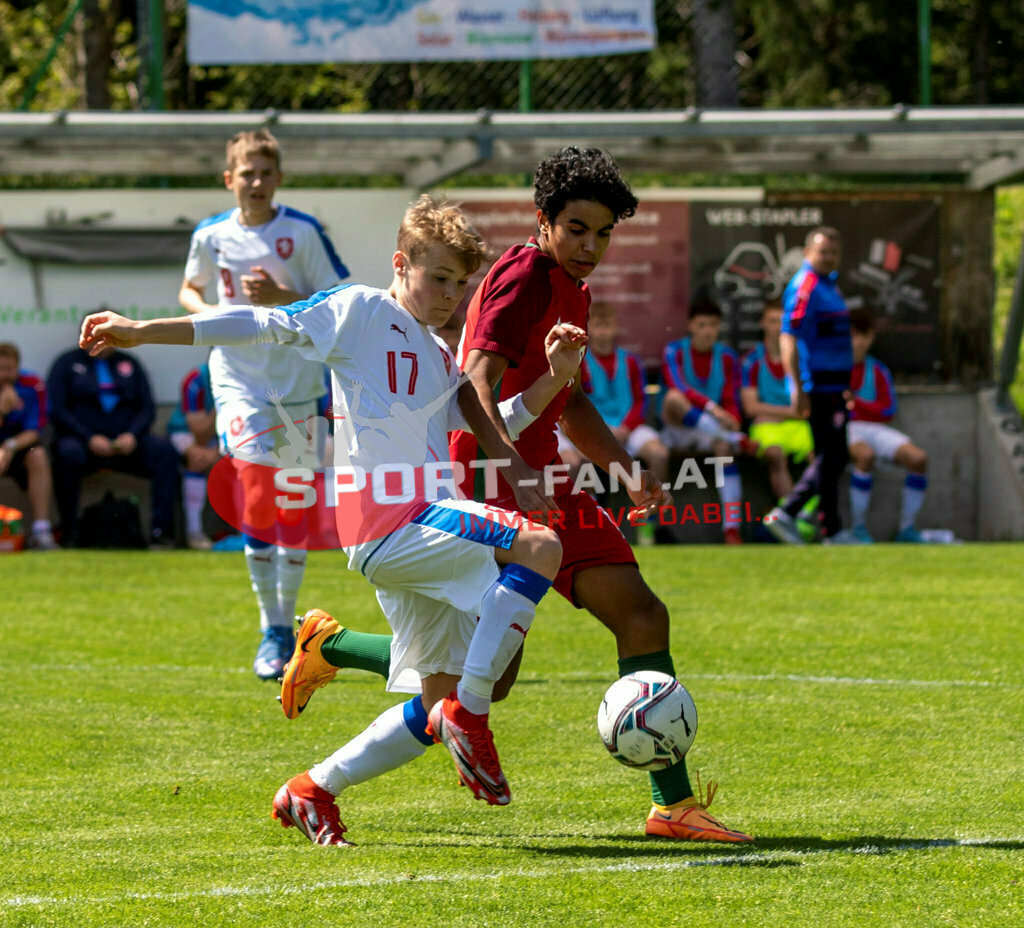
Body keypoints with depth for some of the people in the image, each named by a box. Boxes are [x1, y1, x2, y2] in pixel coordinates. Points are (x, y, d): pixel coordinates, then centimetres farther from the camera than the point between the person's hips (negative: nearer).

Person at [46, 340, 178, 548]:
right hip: (83, 441, -3)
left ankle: (161, 531, -28)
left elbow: (147, 408, 13)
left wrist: (132, 435, -9)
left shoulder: (129, 364, 20)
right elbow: (57, 410, -1)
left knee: (163, 449, -24)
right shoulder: (68, 363, 10)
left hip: (126, 443, 3)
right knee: (68, 453, -37)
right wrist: (90, 438, -15)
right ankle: (69, 536, -31)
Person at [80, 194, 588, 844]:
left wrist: (554, 379, 9)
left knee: (439, 704, 9)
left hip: (424, 531, 9)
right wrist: (142, 332, -5)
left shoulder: (440, 359, 26)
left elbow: (492, 430, 25)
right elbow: (267, 326, -1)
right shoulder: (362, 312, 2)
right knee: (538, 547, -25)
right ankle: (469, 714, -25)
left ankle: (312, 790, 17)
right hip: (389, 517, -9)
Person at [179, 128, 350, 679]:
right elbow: (189, 291, 19)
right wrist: (209, 312, -3)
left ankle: (285, 625, 21)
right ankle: (271, 630, -7)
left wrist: (282, 298, -17)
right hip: (238, 379, 0)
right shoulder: (211, 236, 2)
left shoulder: (303, 233, -4)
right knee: (256, 495, -14)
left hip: (296, 380, 0)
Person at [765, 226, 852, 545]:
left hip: (833, 386, 10)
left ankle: (785, 514, 12)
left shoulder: (829, 285, 18)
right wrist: (798, 388, -25)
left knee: (833, 457, 11)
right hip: (818, 385, -10)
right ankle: (832, 533, -1)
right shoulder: (804, 286, -13)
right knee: (831, 456, -6)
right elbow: (789, 338, -20)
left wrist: (845, 388, 25)